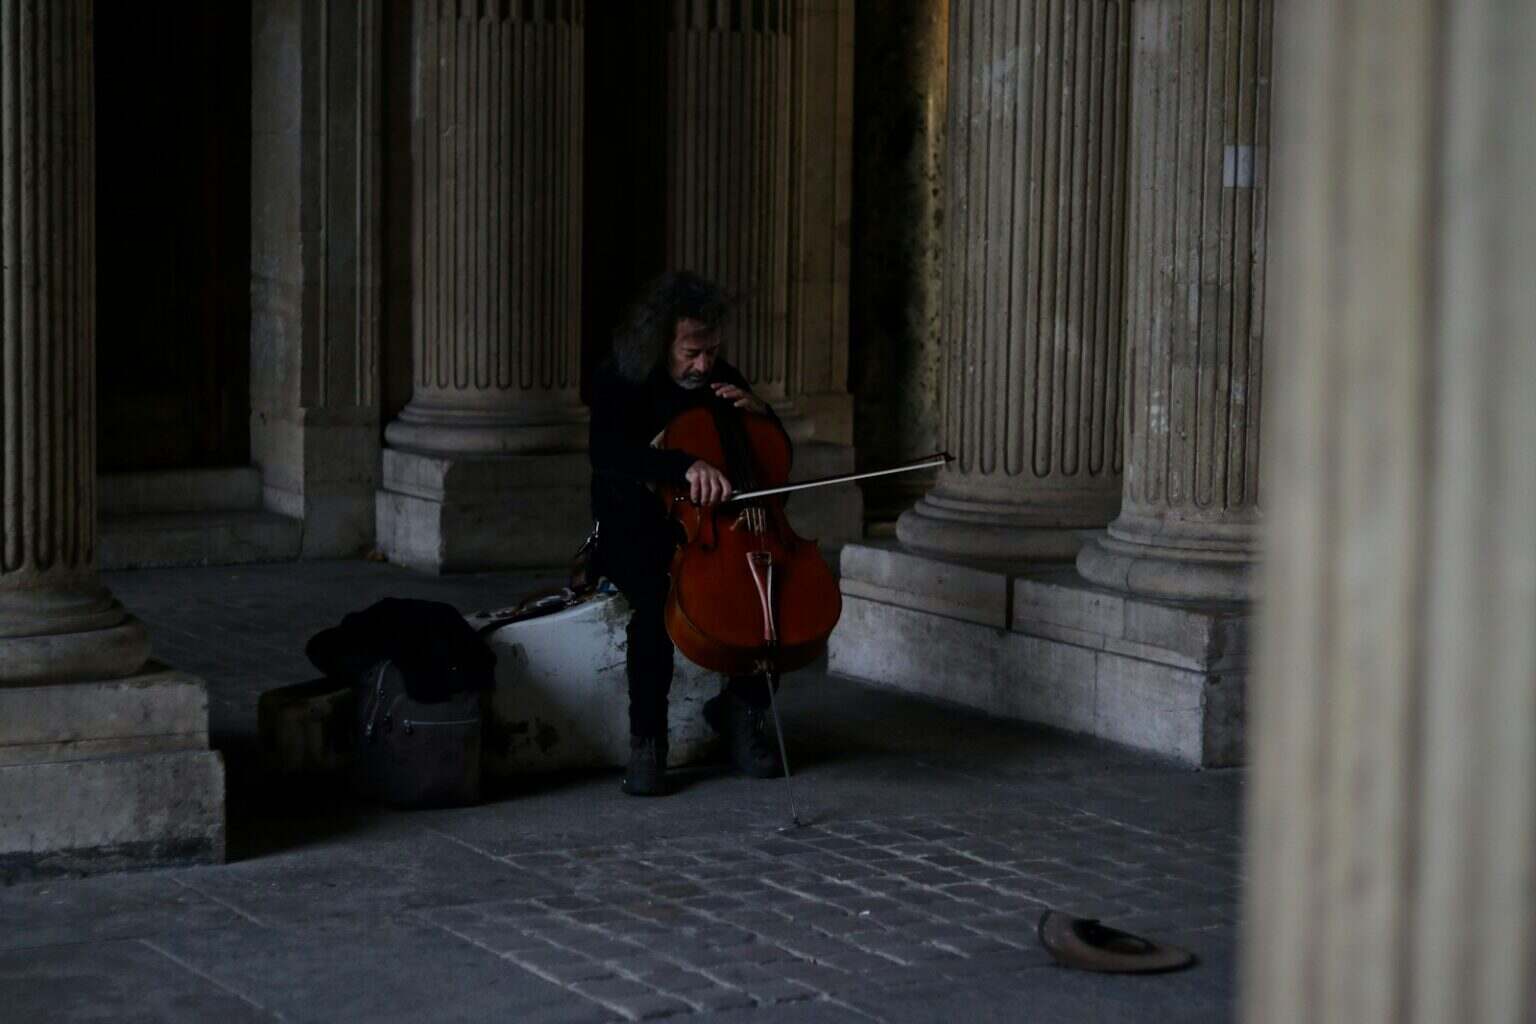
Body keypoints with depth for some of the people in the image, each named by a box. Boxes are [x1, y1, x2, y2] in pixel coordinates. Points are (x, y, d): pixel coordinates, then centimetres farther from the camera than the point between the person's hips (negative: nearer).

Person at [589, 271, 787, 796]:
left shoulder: (722, 379, 6)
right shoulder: (617, 382, -9)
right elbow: (607, 452, -30)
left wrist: (759, 411, -7)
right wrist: (687, 465, -44)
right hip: (635, 532, -5)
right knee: (656, 599, -36)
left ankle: (742, 705, 2)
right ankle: (646, 739, -20)